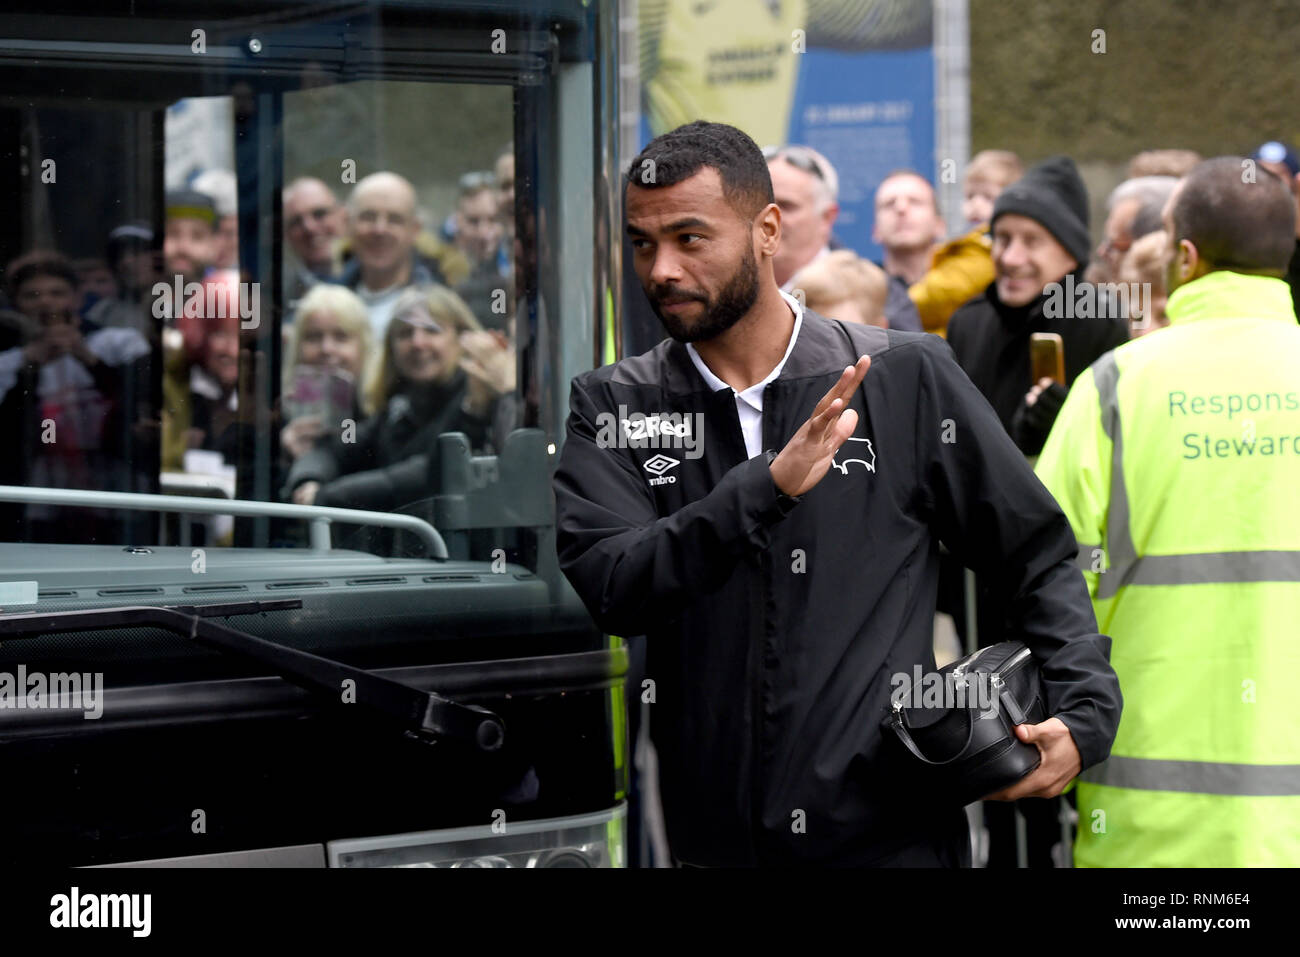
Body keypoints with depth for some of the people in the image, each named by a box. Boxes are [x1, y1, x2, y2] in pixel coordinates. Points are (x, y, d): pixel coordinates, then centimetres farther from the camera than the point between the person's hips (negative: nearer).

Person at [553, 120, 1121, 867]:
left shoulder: (906, 378, 0)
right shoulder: (611, 407, 3)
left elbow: (1040, 556, 7)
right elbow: (608, 588, -14)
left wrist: (1085, 715, -7)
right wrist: (769, 484, -25)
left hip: (892, 834, -1)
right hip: (707, 840, 1)